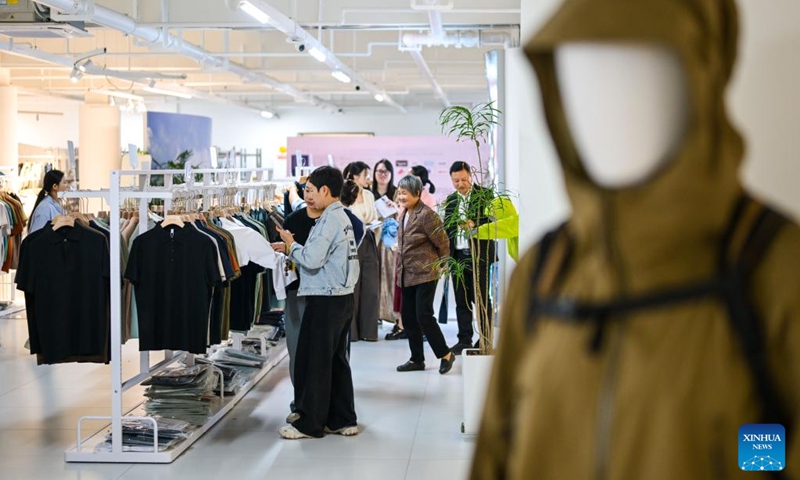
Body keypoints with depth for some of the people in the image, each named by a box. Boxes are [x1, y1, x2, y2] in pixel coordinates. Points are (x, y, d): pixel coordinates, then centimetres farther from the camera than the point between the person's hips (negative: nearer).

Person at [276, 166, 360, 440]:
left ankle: (310, 424, 5)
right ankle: (343, 420, 19)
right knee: (337, 360, 14)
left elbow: (312, 259, -21)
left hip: (325, 300, -10)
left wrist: (291, 244, -5)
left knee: (313, 361, -2)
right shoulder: (342, 217, 15)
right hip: (342, 297, 10)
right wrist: (294, 251, 12)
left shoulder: (329, 219, -15)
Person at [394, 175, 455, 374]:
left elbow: (443, 243, -12)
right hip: (407, 274, 9)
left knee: (424, 315, -11)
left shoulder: (426, 215, -16)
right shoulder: (404, 215, 11)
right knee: (409, 317, 10)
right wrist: (400, 269, 15)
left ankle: (445, 354, 3)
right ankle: (417, 359, 19)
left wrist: (441, 266, -2)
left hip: (425, 274, -9)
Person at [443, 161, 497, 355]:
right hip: (458, 255, 5)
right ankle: (464, 340, 12)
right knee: (462, 301, 7)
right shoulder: (450, 200, 14)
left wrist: (474, 225, -25)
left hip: (478, 254, -5)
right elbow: (447, 229, 16)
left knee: (481, 299, -2)